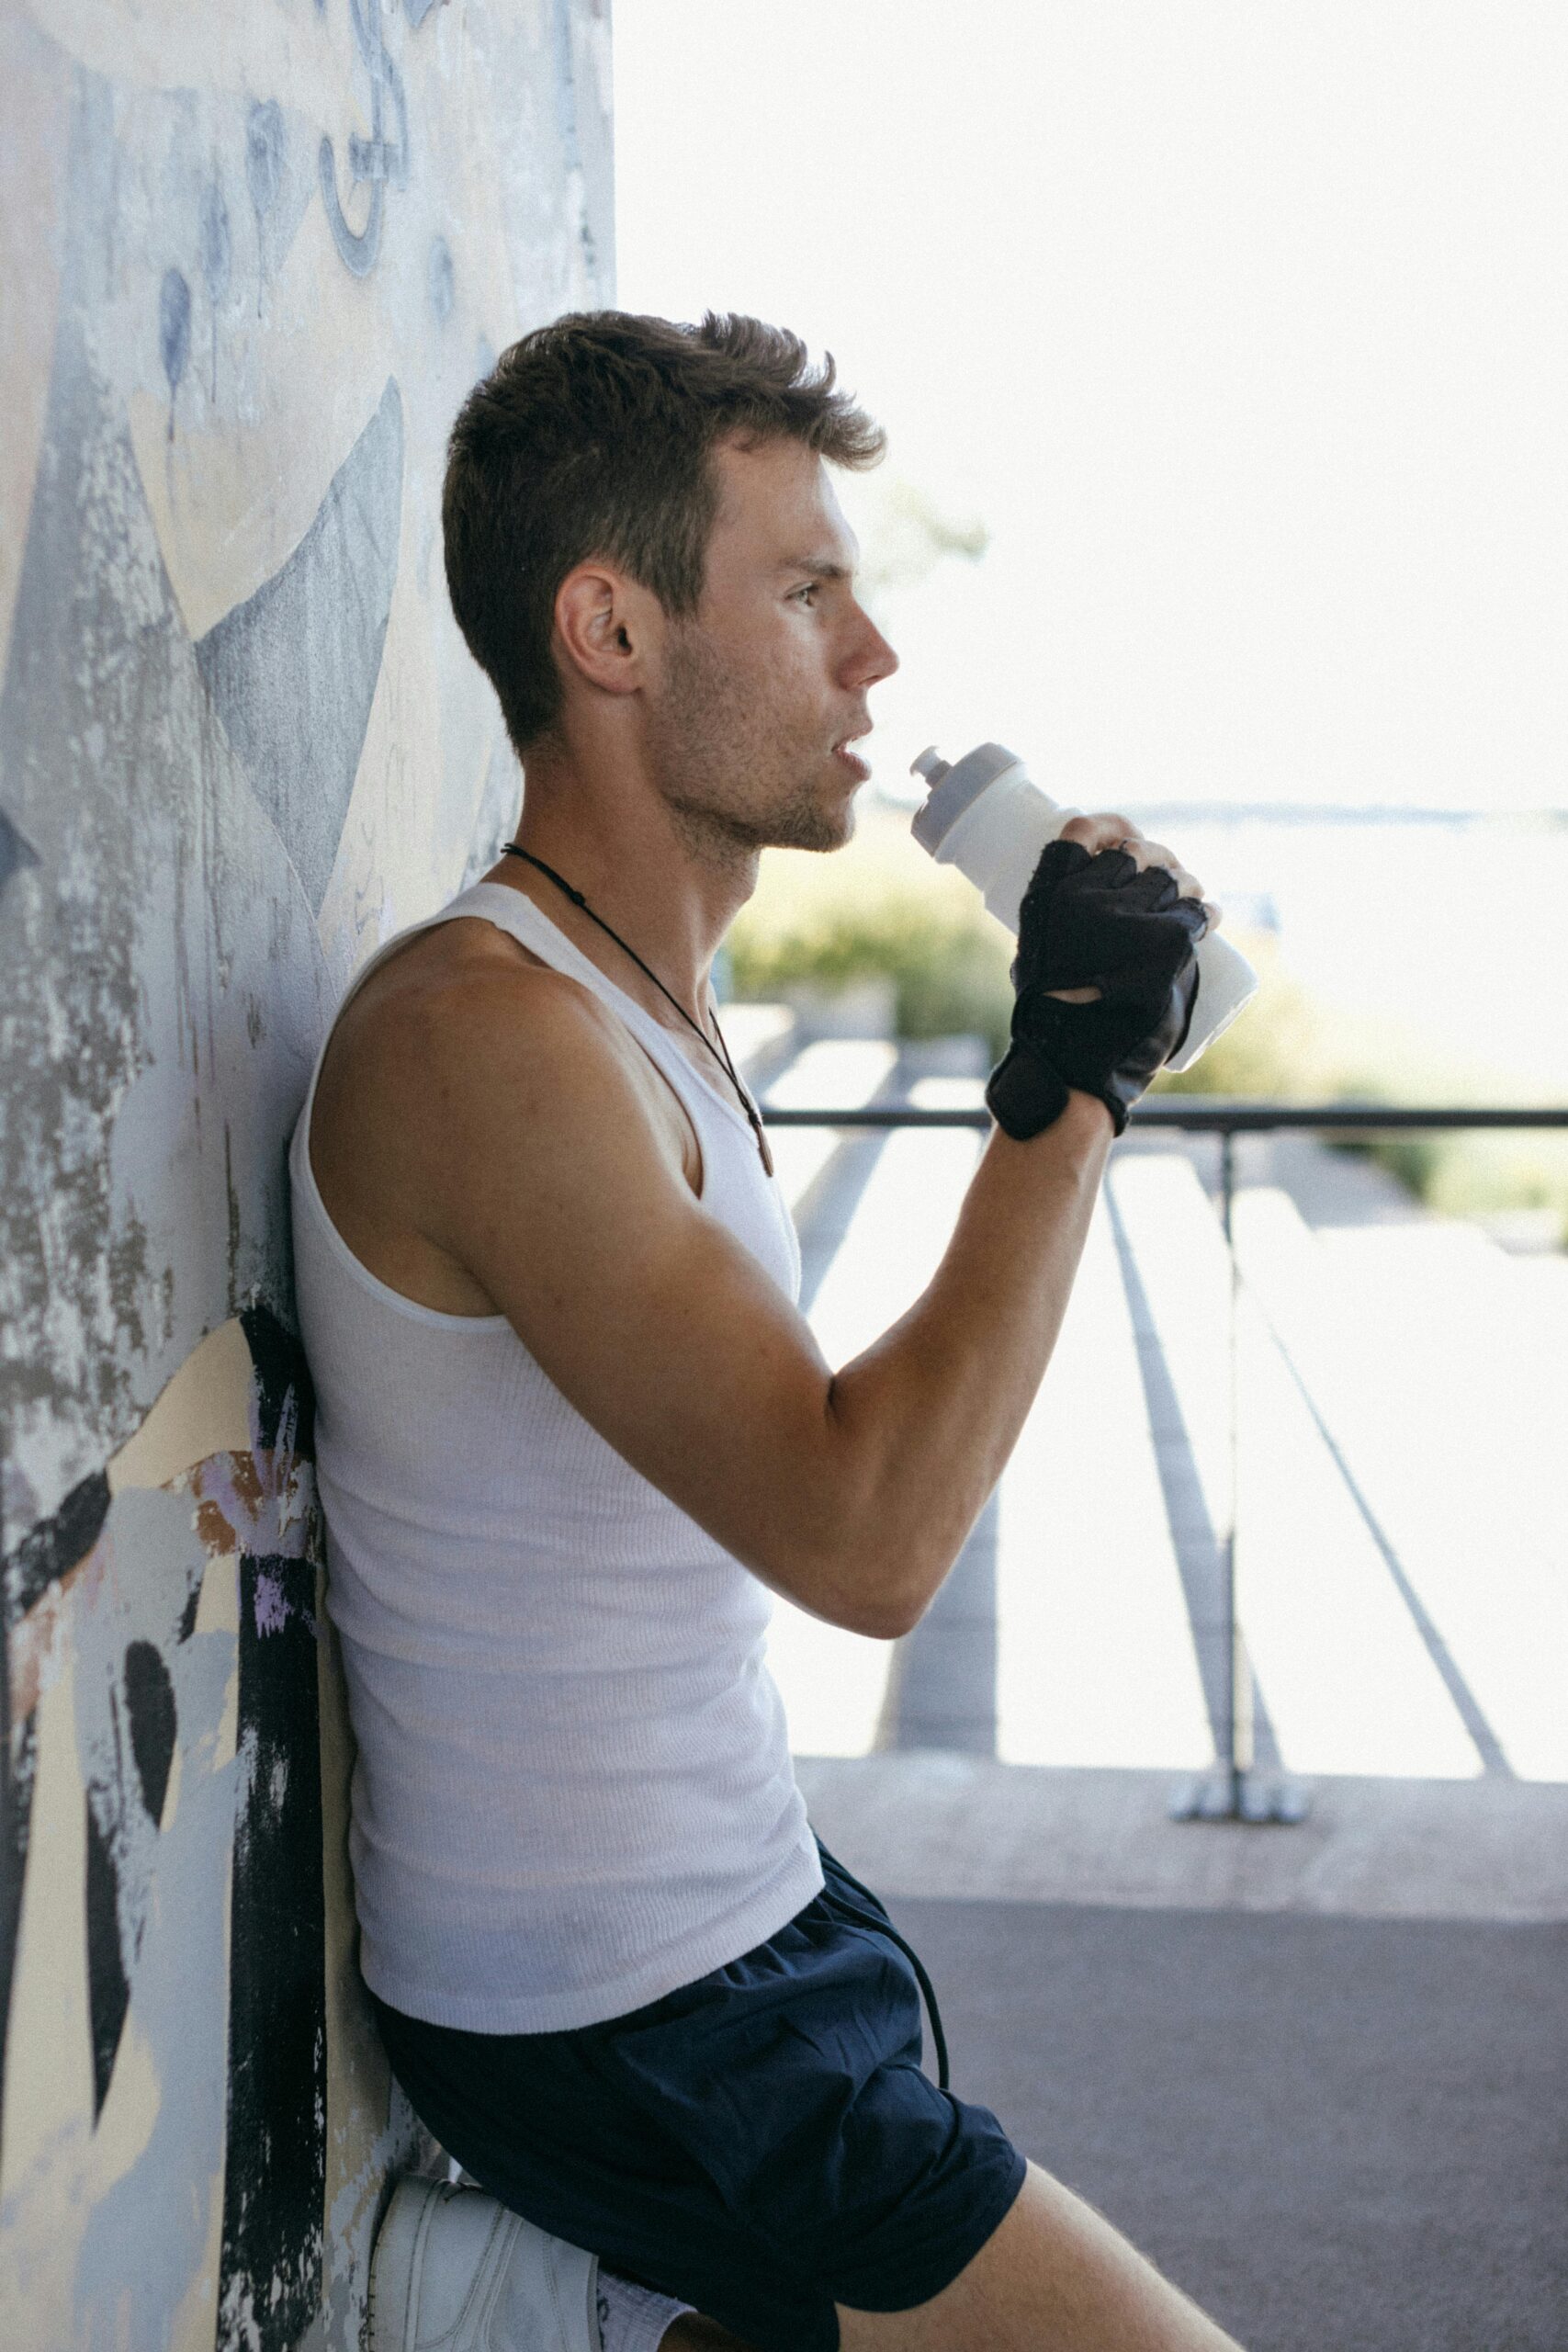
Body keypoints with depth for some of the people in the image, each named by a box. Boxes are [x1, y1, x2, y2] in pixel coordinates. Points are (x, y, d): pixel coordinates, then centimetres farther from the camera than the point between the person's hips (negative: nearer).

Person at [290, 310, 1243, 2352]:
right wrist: (1071, 1084, -24)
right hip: (623, 2029, -10)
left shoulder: (650, 1001, 8)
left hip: (730, 1925, 10)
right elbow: (863, 1539, -30)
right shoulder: (480, 1030, -24)